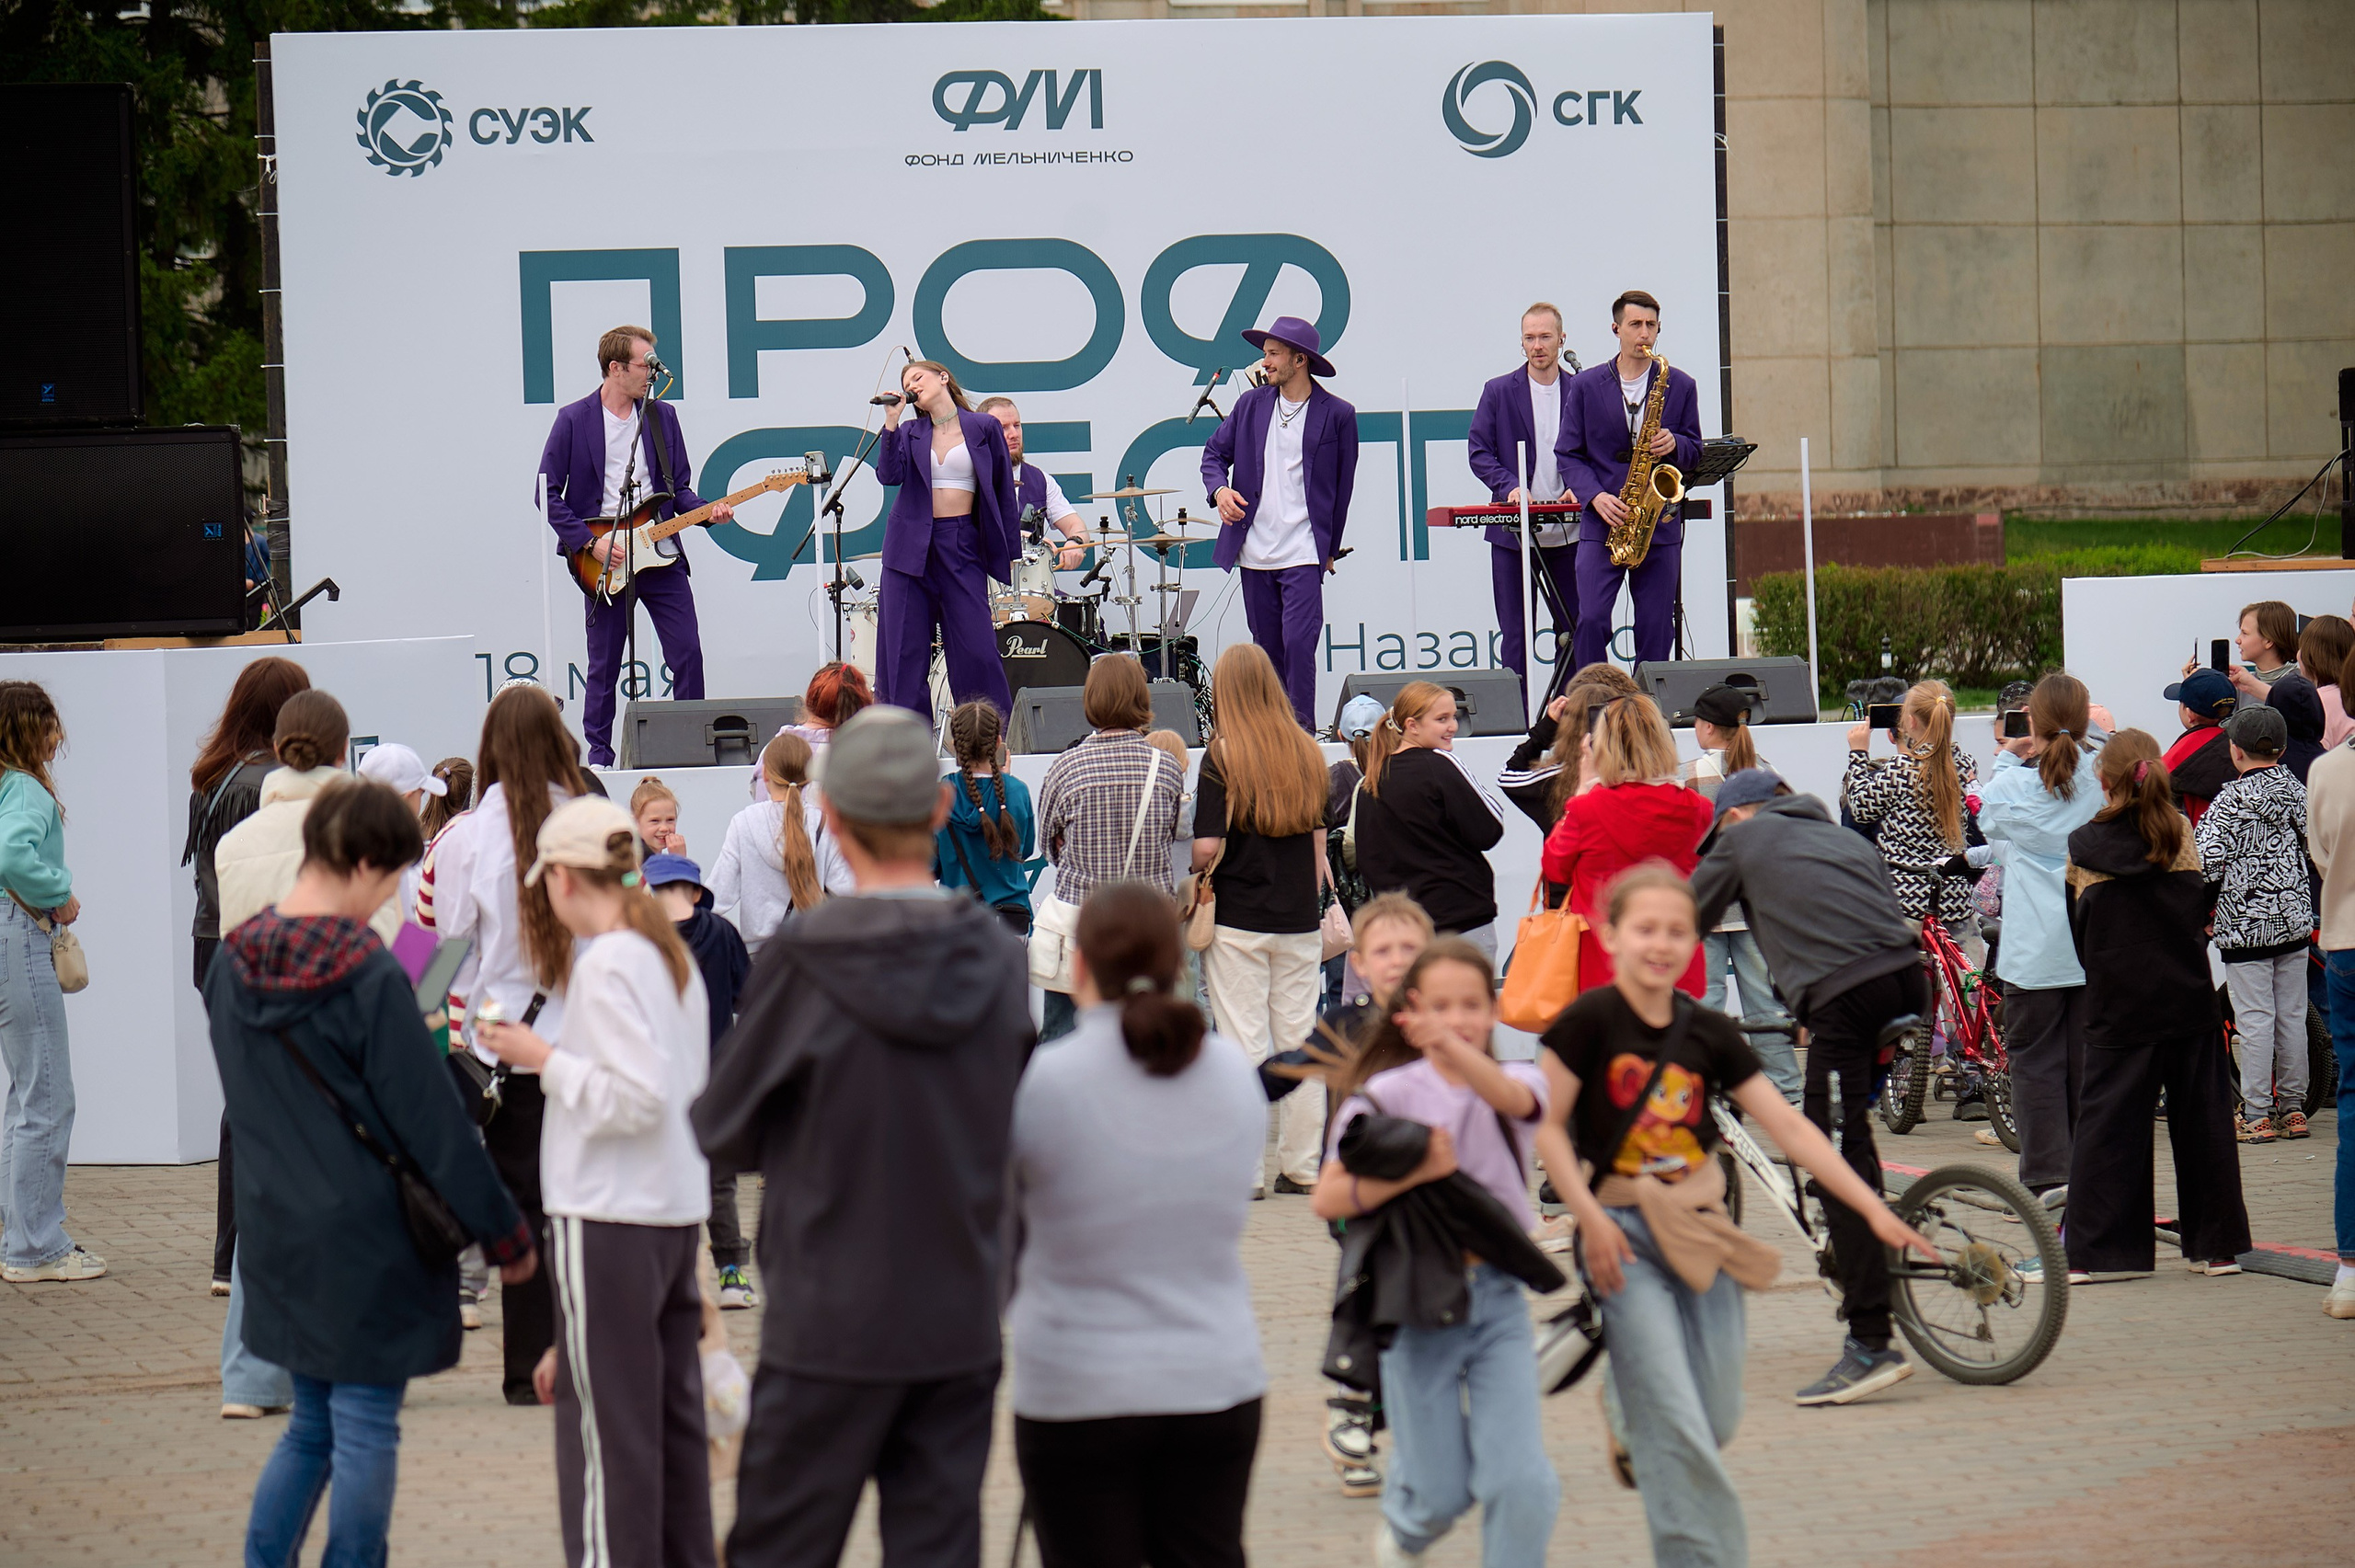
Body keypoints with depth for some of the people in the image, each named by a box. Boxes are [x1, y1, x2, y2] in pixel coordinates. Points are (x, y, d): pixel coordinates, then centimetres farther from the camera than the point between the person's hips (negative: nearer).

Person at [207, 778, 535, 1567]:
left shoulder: (233, 963, 2)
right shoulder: (368, 975, -19)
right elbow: (431, 1121, -15)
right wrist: (506, 1234, -6)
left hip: (277, 1230, 7)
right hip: (367, 1237, -7)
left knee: (312, 1422, 18)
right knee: (364, 1429, 2)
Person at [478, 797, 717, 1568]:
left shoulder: (606, 963, -15)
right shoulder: (673, 955, 10)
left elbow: (637, 1098, -21)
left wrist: (546, 1059, -11)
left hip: (607, 1216, -9)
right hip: (676, 1210, 9)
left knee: (605, 1419, -4)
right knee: (673, 1411, 13)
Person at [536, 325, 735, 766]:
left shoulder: (663, 416, 9)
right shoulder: (573, 420, -3)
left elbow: (679, 489, 14)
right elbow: (548, 494, -3)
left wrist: (708, 512, -7)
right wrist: (590, 543, -12)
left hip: (661, 557, 3)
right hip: (602, 562, -3)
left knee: (688, 654, -4)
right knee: (603, 668, 3)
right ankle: (599, 757, 13)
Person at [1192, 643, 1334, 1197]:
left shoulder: (1223, 756, -9)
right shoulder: (1307, 753, 5)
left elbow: (1207, 846, -14)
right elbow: (1318, 839, 10)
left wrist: (1193, 869, 7)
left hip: (1237, 920, -4)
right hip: (1299, 919, 4)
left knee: (1244, 1044, -1)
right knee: (1298, 1039, 9)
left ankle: (1244, 1168, 1)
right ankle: (1303, 1166, 13)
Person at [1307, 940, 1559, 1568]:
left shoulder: (1518, 1081, 2)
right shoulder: (1387, 1093, -4)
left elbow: (1511, 1097, -25)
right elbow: (1328, 1198, -11)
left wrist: (1452, 1046, -45)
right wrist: (1413, 1173, -25)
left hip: (1498, 1298, 2)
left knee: (1522, 1481, -12)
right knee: (1443, 1495, 4)